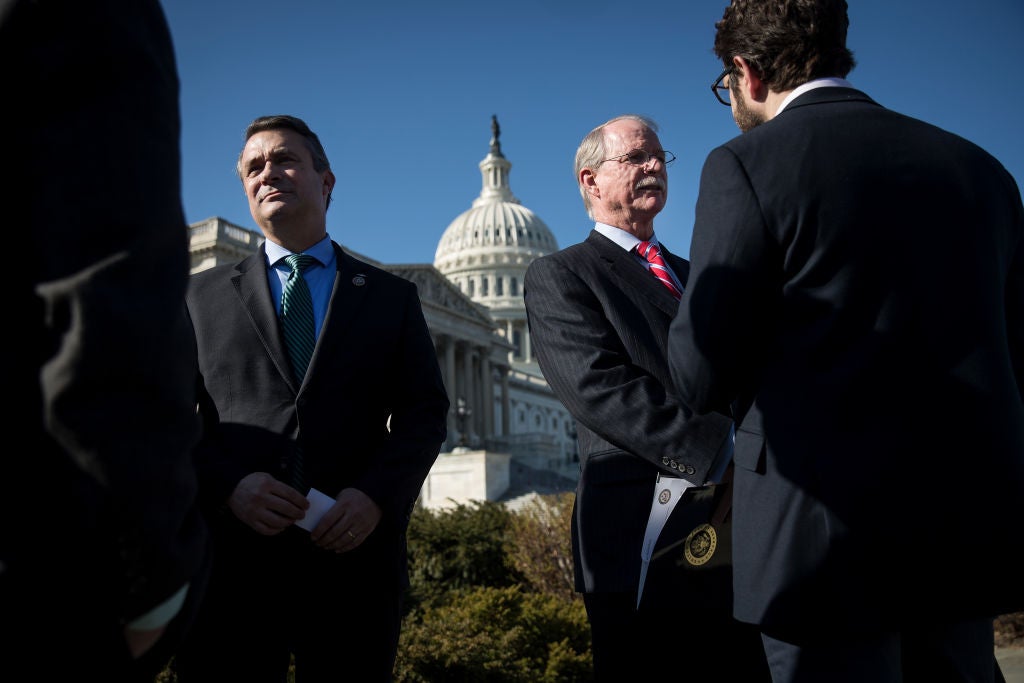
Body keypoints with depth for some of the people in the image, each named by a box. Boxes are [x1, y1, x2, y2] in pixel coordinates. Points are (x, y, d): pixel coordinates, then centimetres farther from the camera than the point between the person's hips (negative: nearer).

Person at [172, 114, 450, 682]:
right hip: (230, 552, 0)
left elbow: (425, 413, 6)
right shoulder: (203, 296, 14)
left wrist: (377, 497, -11)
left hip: (354, 553, 0)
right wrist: (228, 485, -12)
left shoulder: (392, 296, 13)